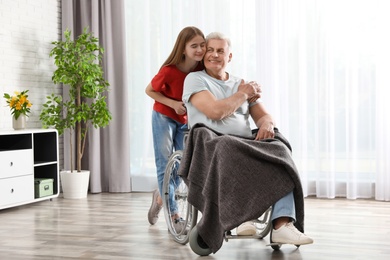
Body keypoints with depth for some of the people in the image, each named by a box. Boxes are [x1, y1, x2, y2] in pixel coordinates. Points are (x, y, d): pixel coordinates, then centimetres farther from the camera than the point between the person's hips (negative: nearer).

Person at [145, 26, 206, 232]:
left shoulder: (202, 69, -17)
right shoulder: (169, 70, -27)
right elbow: (149, 90, -12)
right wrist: (173, 103, -22)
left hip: (187, 120, 4)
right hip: (164, 117, -4)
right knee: (165, 165, -5)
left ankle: (160, 196, 33)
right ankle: (173, 214, 2)